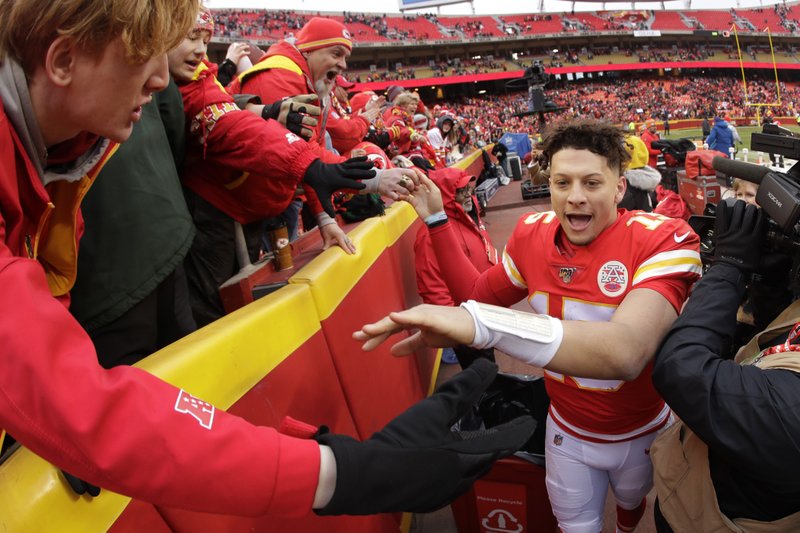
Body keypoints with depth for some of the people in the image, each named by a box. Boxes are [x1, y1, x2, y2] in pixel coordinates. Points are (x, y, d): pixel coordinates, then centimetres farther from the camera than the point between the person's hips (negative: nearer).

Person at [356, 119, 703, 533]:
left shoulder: (664, 241, -30)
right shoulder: (532, 234, -14)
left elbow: (626, 352, -48)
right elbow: (477, 297, 2)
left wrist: (481, 324, -60)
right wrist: (436, 220, -9)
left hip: (644, 432, -1)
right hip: (567, 428, 2)